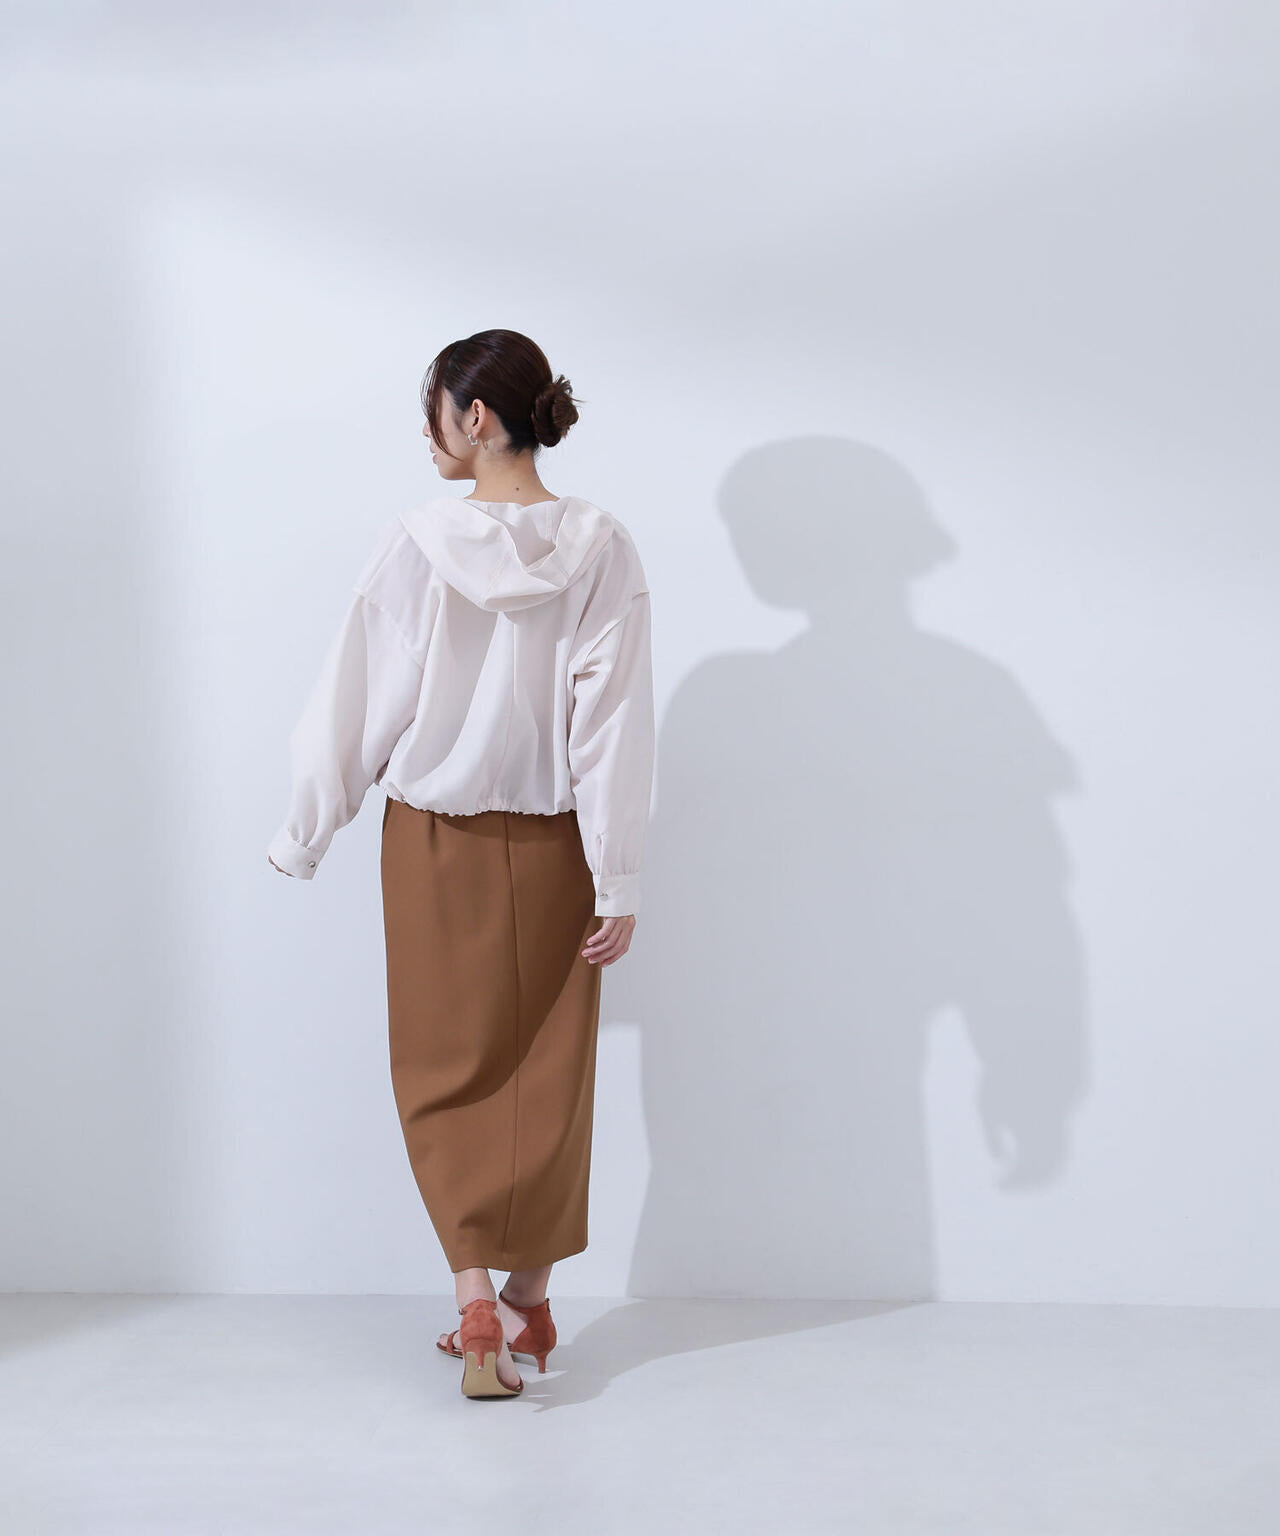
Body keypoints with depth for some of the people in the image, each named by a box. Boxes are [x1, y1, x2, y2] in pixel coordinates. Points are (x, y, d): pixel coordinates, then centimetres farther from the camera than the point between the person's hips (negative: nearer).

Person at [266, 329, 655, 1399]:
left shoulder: (417, 545, -11)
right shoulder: (600, 547, -8)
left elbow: (358, 706, -5)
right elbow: (616, 721, -9)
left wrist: (305, 836, 9)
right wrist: (621, 881, -5)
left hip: (436, 839, -1)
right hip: (553, 843, 2)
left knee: (448, 1071, 11)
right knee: (547, 1074, 13)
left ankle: (477, 1305, 1)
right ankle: (527, 1305, 23)